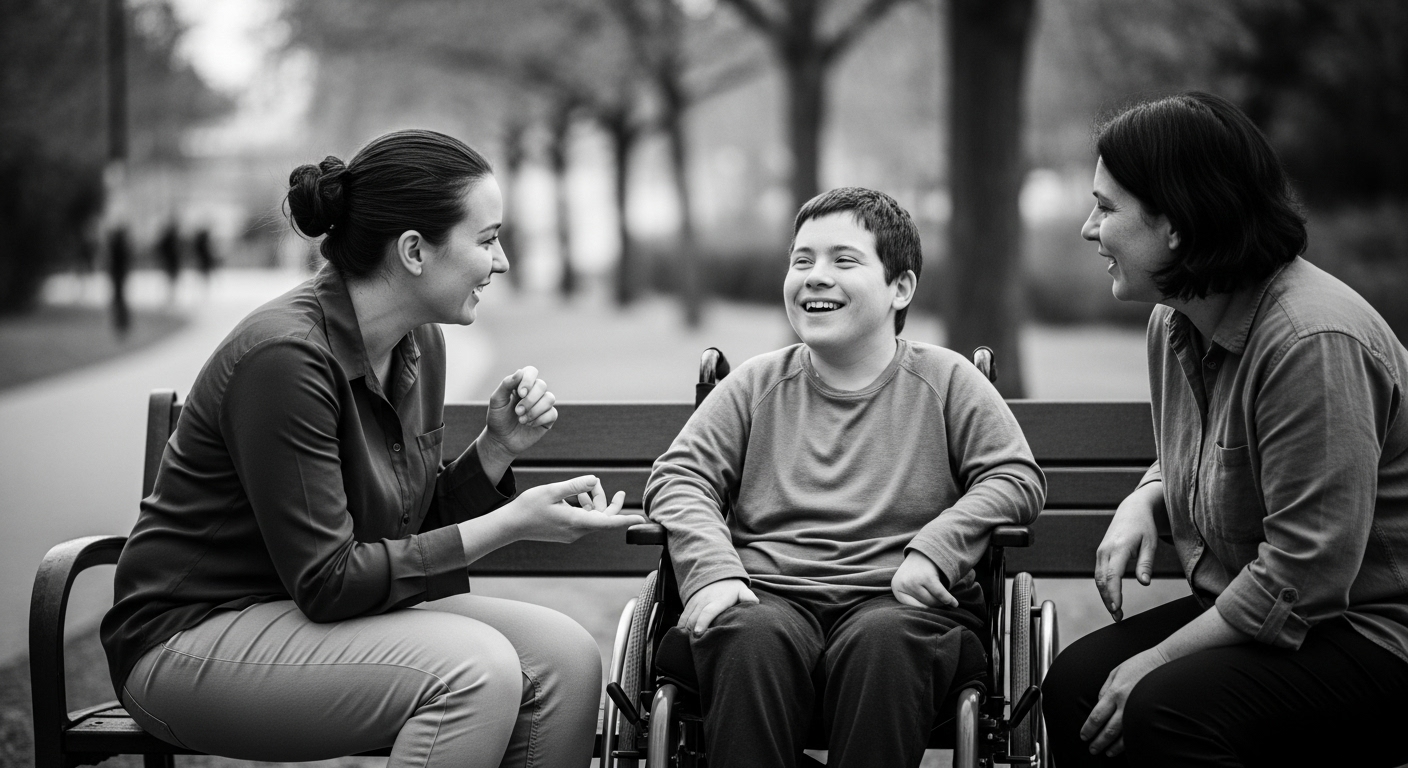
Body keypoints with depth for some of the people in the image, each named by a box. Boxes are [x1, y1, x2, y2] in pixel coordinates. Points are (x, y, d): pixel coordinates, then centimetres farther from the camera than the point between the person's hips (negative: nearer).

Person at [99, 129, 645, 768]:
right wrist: (511, 523, -23)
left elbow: (415, 528, 11)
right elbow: (326, 581, -23)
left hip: (321, 612, 8)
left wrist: (496, 447, -6)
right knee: (474, 666, -28)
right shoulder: (285, 355, -23)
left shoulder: (419, 344, 4)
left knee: (565, 656, -11)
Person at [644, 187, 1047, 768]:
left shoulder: (944, 381, 14)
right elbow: (678, 478, 11)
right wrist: (714, 570, -9)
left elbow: (1017, 478, 7)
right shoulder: (755, 386, 18)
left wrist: (934, 551, -10)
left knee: (882, 640, -37)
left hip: (897, 600, -1)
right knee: (750, 635, -35)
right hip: (771, 595, 1)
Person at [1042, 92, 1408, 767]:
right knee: (1073, 679, -12)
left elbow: (1304, 571, -26)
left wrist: (1158, 660, -20)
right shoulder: (1175, 321, 6)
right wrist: (1144, 503, 2)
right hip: (1243, 604, 9)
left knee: (1166, 709, -30)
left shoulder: (1313, 342, -24)